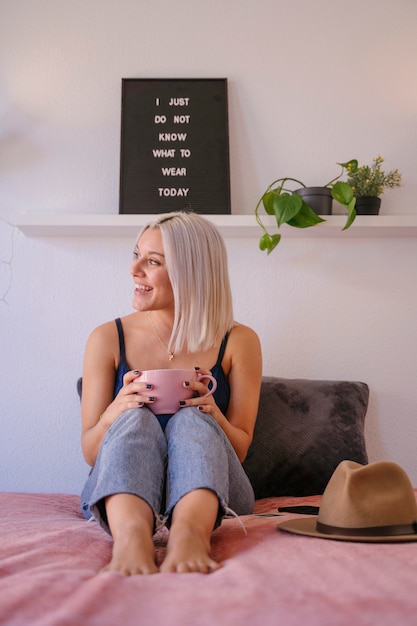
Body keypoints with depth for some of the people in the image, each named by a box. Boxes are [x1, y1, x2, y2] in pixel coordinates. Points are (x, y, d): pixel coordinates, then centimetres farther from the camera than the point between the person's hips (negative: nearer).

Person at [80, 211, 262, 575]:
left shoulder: (238, 341, 4)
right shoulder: (108, 339, 5)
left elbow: (239, 450, 5)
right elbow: (90, 453, 4)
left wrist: (213, 414, -17)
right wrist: (114, 412, -18)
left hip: (212, 496, 0)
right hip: (118, 495, 1)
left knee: (191, 419, -28)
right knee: (136, 419, -28)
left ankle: (191, 532, -56)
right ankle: (131, 534, -56)